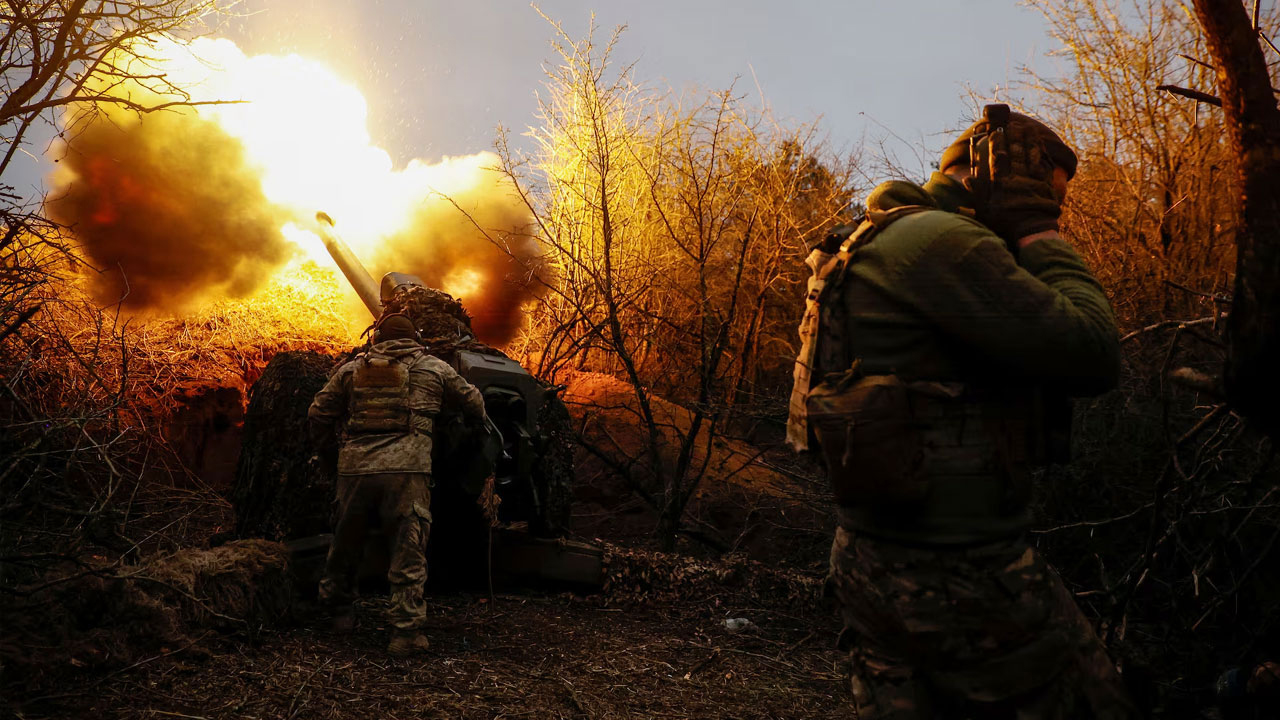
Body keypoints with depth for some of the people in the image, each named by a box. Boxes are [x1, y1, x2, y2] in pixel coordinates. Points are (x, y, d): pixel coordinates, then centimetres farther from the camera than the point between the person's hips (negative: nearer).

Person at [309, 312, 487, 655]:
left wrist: (325, 442, 35)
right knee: (408, 551, 3)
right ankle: (406, 630, 2)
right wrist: (479, 423, 42)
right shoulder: (433, 367, 11)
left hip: (355, 468, 3)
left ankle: (336, 606, 39)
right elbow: (472, 401, 20)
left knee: (346, 541, 21)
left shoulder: (352, 369, 15)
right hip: (406, 470, -3)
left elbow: (319, 413, 16)